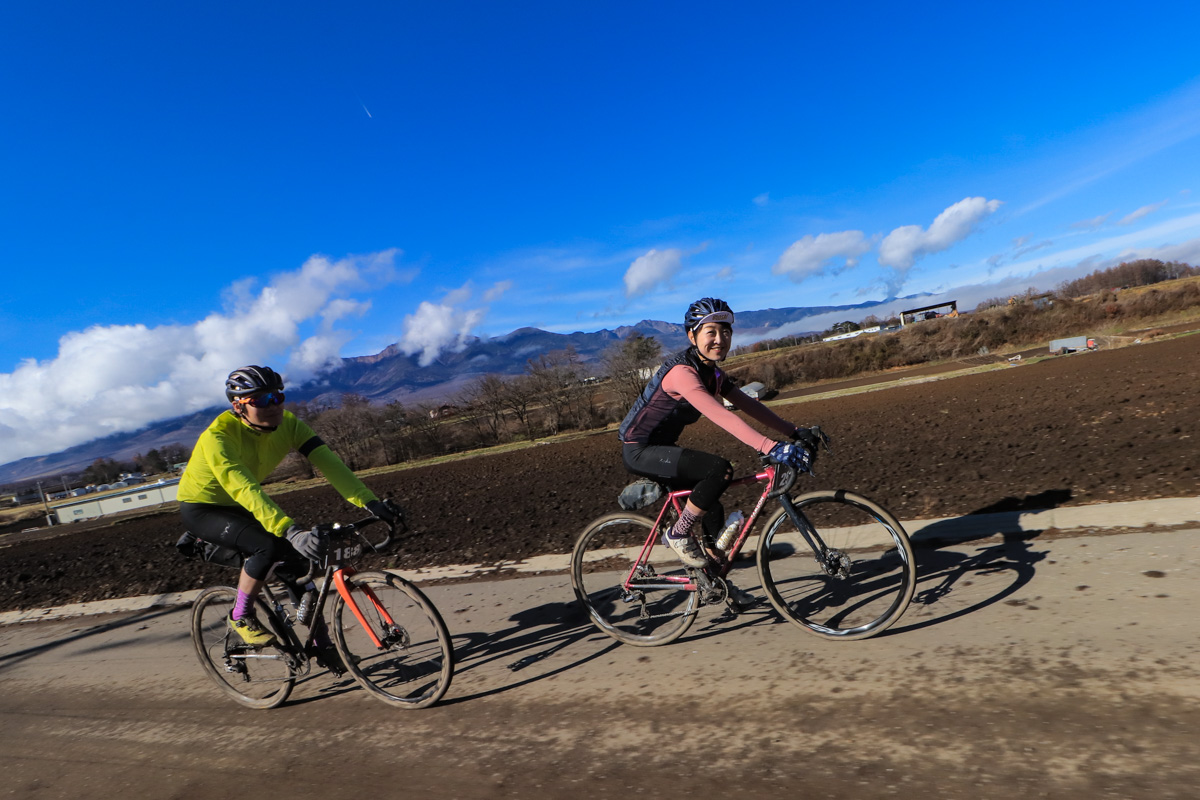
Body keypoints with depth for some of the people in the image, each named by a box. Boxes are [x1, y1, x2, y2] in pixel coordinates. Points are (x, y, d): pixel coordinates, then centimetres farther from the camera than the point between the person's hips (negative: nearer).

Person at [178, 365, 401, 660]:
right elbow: (245, 490, -45)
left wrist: (369, 501, -41)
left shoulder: (288, 424, -17)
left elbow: (327, 461, -28)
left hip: (241, 506, 5)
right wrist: (291, 530, -58)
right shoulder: (218, 436, -32)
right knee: (267, 545, -31)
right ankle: (241, 617, -4)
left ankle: (322, 644, 6)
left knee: (298, 557, -8)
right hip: (202, 509, -5)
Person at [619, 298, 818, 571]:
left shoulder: (713, 373, 5)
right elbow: (722, 417, -38)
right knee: (720, 469, -25)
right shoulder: (682, 371, -26)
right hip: (640, 451, -9)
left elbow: (750, 405, 0)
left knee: (713, 513, 9)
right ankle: (679, 534, -7)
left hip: (660, 447, 9)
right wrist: (771, 447, -45)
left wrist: (794, 431, -10)